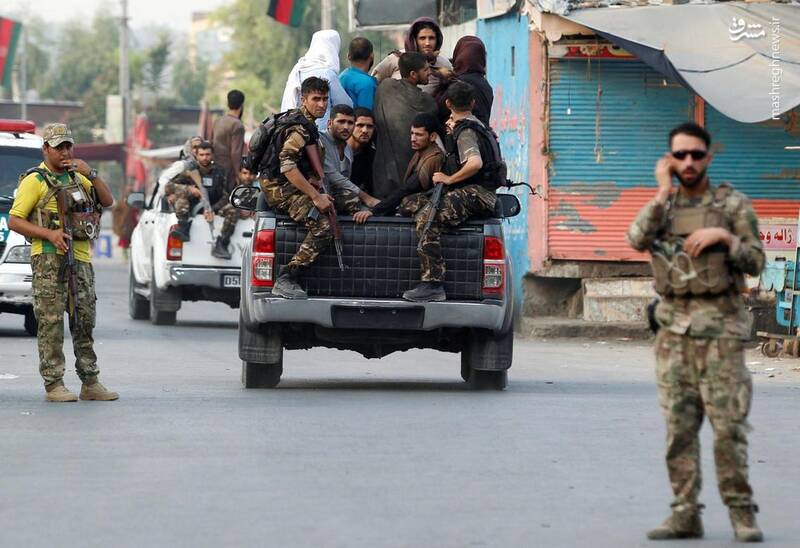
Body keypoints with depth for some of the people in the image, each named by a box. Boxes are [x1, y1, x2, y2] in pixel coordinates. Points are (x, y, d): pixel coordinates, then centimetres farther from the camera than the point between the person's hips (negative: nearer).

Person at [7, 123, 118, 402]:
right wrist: (49, 233, -17)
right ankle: (53, 385, -6)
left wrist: (90, 173, -4)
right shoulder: (35, 181, -1)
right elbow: (14, 221, -6)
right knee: (51, 322, -7)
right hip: (50, 259, -6)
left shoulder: (77, 178, 19)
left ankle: (90, 383, 14)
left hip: (81, 259, 6)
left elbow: (108, 201, 9)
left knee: (85, 322, 8)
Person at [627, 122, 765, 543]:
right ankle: (685, 514, 6)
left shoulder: (733, 204, 2)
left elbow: (756, 263, 0)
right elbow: (637, 241, -8)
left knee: (728, 423, -7)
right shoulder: (663, 206, 12)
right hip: (674, 328, 4)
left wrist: (724, 236, -15)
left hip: (719, 328, -3)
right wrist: (664, 192, -8)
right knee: (679, 425, 2)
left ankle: (741, 512, -1)